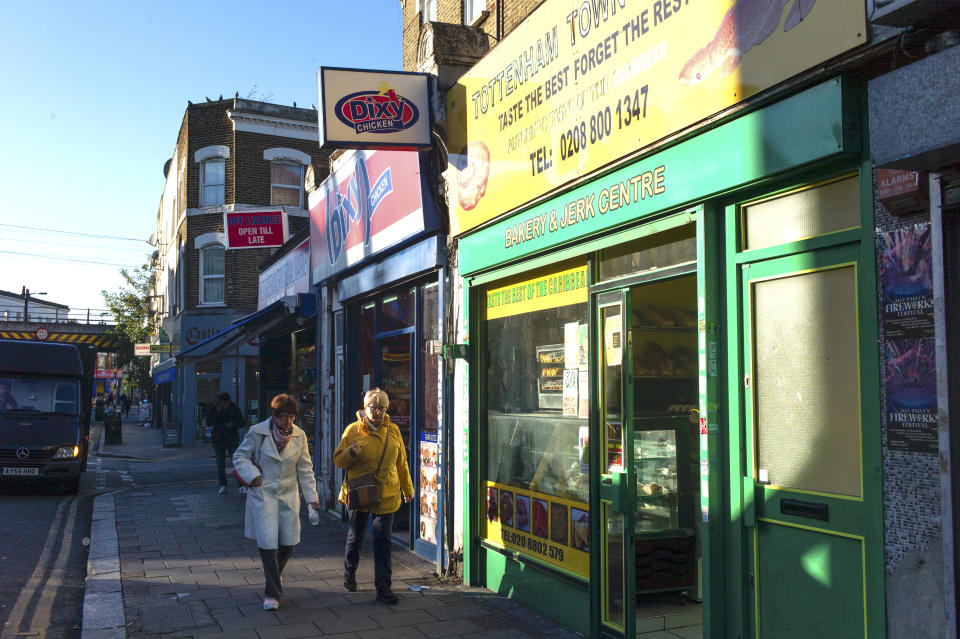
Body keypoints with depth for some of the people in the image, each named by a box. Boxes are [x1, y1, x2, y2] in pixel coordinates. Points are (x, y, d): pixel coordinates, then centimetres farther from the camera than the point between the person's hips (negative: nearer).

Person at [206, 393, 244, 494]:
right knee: (220, 464, 0)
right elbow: (208, 423, -11)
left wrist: (233, 424, -17)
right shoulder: (214, 409, -3)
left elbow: (241, 422, 3)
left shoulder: (234, 408, -2)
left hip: (232, 439, 0)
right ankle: (223, 485, 9)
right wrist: (217, 412, -20)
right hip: (218, 440, 1)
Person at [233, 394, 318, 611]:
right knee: (267, 544, -7)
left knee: (289, 544, 6)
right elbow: (240, 456, 2)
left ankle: (274, 578, 35)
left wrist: (311, 496, 3)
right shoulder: (257, 433, -9)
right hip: (262, 495, -3)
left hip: (288, 496, 3)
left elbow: (305, 469, 7)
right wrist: (253, 476, -13)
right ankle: (272, 592, 7)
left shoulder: (299, 436, 1)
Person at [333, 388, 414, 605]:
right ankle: (349, 575, 37)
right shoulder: (353, 430, -3)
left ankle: (383, 588, 2)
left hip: (386, 495, 1)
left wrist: (407, 489, 21)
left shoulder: (393, 431, 5)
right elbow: (338, 460, 0)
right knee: (355, 537, 13)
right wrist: (351, 452, -22)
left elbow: (401, 463, 15)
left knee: (382, 541, -1)